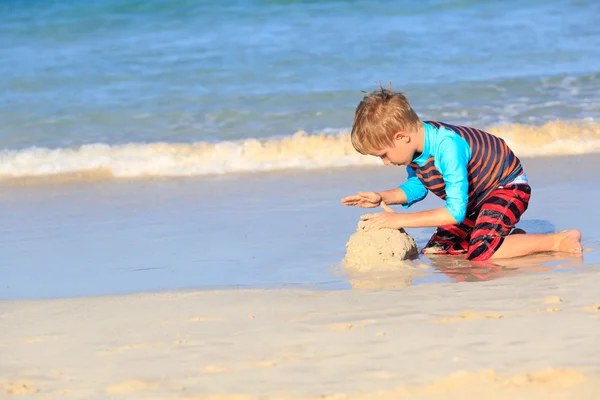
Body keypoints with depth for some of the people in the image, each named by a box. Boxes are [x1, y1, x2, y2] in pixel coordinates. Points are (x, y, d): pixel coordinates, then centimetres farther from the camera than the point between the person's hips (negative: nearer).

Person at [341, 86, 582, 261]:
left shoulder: (447, 147, -35)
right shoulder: (414, 146, -10)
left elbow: (455, 211, -37)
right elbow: (416, 186, 12)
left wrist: (399, 220, -35)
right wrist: (382, 198, -6)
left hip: (507, 187, -9)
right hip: (474, 198, 9)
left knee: (480, 252, -30)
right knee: (433, 251, 2)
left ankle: (559, 240, -17)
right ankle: (506, 238, 12)